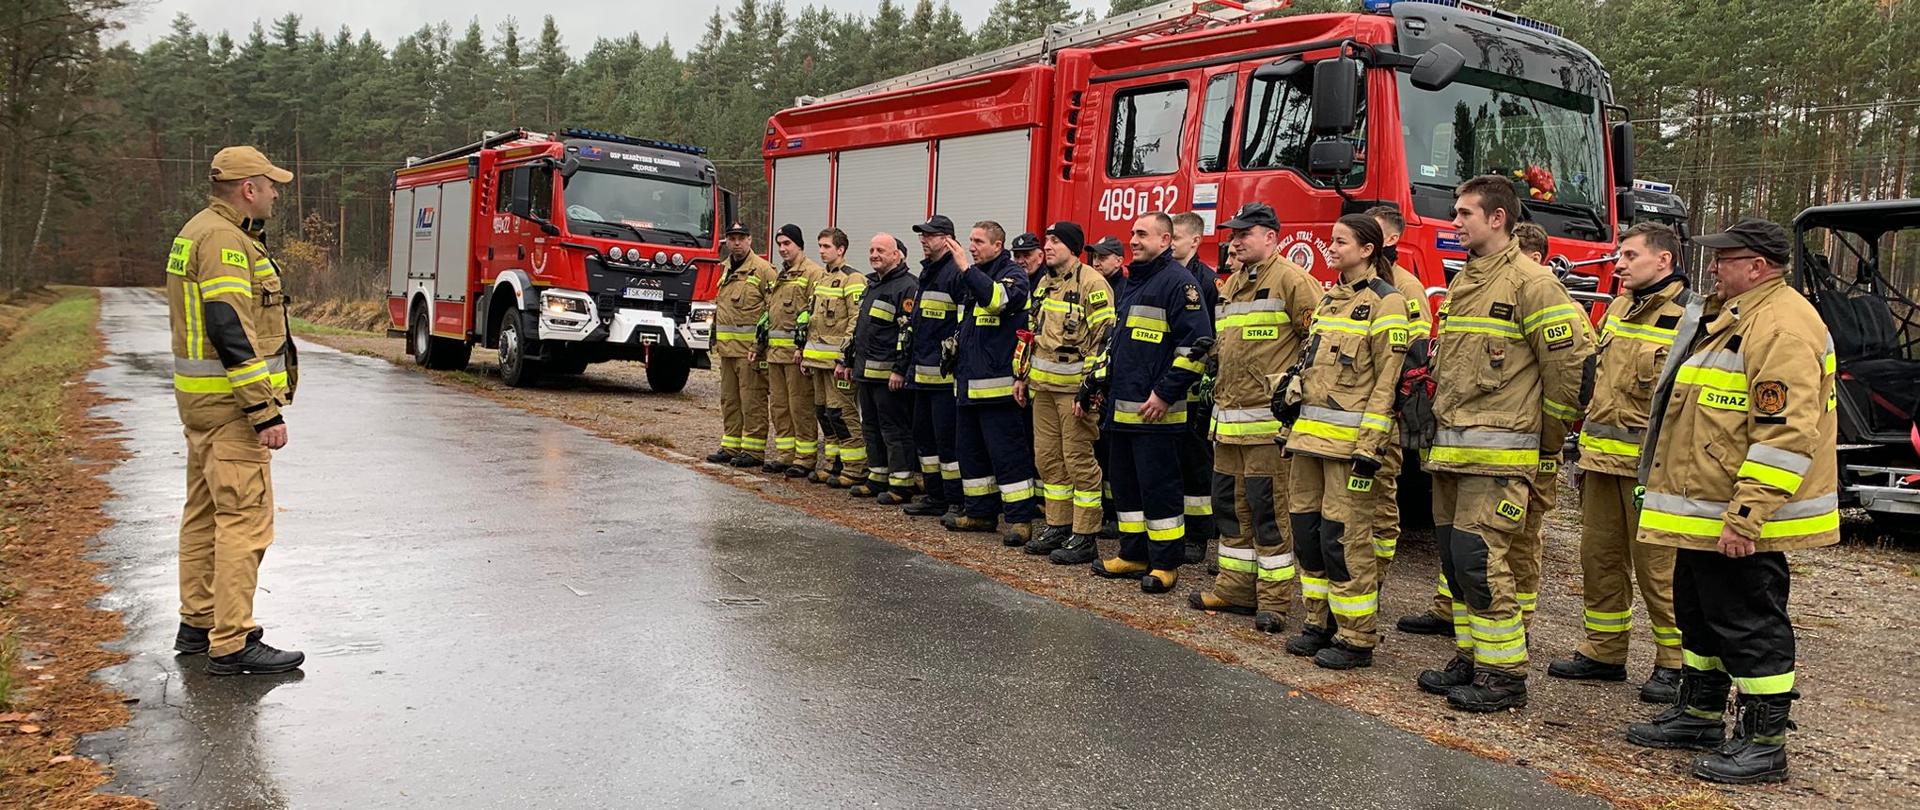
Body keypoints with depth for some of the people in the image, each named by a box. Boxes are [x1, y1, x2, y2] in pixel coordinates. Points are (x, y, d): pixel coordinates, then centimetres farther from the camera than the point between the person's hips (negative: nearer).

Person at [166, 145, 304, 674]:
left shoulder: (201, 231, 18)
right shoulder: (225, 239, -16)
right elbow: (231, 331, -24)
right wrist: (266, 412, -25)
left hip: (202, 396, 11)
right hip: (230, 399, -11)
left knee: (206, 511, 16)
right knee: (245, 517, -10)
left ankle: (198, 624, 26)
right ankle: (232, 644, -9)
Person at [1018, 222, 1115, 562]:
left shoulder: (1091, 283, -11)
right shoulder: (1045, 284, 15)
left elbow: (1104, 337, -16)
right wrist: (1022, 375, 20)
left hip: (1075, 387, -9)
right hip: (1043, 385, 9)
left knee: (1079, 461, -3)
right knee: (1047, 458, 12)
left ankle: (1085, 537, 4)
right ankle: (1058, 526, 23)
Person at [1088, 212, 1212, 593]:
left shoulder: (1178, 282, -9)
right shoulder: (1131, 283, 18)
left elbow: (1196, 344, -16)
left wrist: (1165, 394, -18)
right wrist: (1096, 385, 19)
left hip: (1155, 410, -9)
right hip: (1120, 407, 9)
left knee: (1158, 488, -2)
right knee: (1125, 484, 14)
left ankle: (1165, 563, 7)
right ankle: (1134, 554, 24)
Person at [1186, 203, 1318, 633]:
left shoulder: (1290, 280, -8)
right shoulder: (1231, 284, 20)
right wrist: (1212, 372, 21)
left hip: (1267, 419, -9)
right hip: (1227, 417, 9)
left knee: (1269, 508, -5)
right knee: (1230, 504, 13)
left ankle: (1274, 599, 2)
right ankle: (1235, 586, 23)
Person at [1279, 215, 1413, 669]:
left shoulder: (1384, 301, -7)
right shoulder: (1330, 298, 18)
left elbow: (1389, 379, -12)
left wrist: (1370, 444, -17)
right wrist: (1293, 403, 17)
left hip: (1349, 435, -8)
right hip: (1311, 429, 8)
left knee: (1344, 535, -6)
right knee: (1306, 527, 10)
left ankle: (1356, 637, 4)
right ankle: (1321, 622, 22)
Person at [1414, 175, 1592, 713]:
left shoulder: (1529, 282, -10)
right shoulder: (1463, 282, 17)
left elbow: (1570, 360, -10)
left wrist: (1550, 430, -1)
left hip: (1496, 452, -9)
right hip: (1451, 446, 9)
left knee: (1482, 560, -9)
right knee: (1454, 558, 12)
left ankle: (1504, 674, 2)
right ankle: (1471, 658, 23)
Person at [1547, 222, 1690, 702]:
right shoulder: (1617, 308, 15)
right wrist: (1587, 443, 21)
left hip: (1650, 464, -8)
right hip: (1602, 458, 8)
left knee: (1658, 567, -1)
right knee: (1599, 558, 13)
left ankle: (1675, 662, 13)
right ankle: (1604, 652, 24)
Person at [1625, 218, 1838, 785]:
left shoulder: (1781, 325, -19)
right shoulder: (1735, 316, 16)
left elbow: (1786, 433, -26)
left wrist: (1745, 518, -28)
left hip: (1739, 522, -11)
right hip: (1705, 510, 11)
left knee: (1749, 624, -1)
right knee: (1699, 612, 20)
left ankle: (1763, 744, 10)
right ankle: (1698, 715, 33)